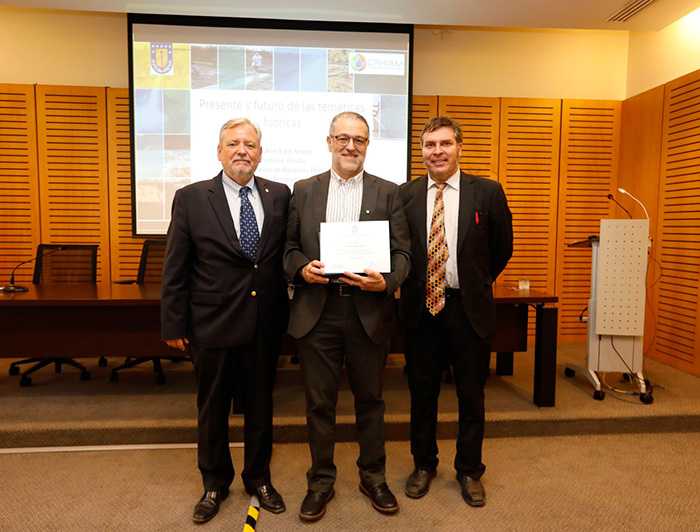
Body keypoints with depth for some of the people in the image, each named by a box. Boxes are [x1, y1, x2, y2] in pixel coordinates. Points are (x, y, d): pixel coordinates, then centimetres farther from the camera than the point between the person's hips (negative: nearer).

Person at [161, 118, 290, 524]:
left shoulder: (280, 196, 1)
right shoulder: (191, 198, -4)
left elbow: (287, 251, 5)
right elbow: (175, 269, -3)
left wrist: (286, 309, -1)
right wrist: (174, 324, -2)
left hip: (266, 325, 2)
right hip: (213, 324, -1)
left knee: (261, 403, 17)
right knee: (213, 409, 16)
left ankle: (259, 477, 41)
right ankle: (215, 484, 40)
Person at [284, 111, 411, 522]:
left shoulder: (388, 192, 4)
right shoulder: (303, 191, 8)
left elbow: (403, 253, 0)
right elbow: (289, 246, 9)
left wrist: (386, 282, -19)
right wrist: (301, 268, -12)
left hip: (369, 311, 0)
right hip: (317, 311, 1)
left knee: (370, 398, 14)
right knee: (319, 402, 11)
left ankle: (374, 477, 35)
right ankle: (321, 480, 32)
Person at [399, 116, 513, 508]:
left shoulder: (487, 192, -2)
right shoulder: (405, 195, 0)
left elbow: (503, 248, 8)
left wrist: (476, 284, 11)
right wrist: (410, 283, 3)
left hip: (469, 308, 0)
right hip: (421, 308, 1)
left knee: (471, 394, 12)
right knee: (422, 392, 14)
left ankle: (470, 471, 34)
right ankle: (424, 464, 36)